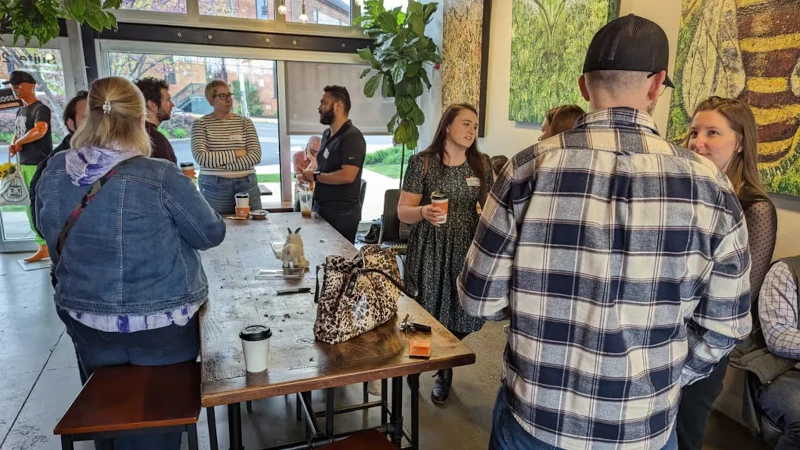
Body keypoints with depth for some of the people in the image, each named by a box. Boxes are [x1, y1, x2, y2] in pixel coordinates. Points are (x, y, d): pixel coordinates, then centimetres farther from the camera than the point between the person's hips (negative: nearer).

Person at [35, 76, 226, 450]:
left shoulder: (53, 172, -5)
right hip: (160, 324, -4)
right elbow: (211, 234, -10)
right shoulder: (160, 176, -22)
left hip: (85, 320, 5)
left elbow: (54, 237, 11)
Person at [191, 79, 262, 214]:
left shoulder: (245, 122, 8)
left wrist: (222, 166, -13)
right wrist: (235, 154, -11)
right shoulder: (200, 124, 2)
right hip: (214, 187, -2)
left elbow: (256, 155, -5)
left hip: (247, 185, 2)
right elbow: (201, 157, -11)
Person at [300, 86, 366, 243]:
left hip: (342, 214, -9)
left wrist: (315, 176, -16)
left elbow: (347, 175, -27)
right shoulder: (327, 134, 12)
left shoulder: (352, 137, -17)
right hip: (321, 208, 9)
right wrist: (310, 170, 3)